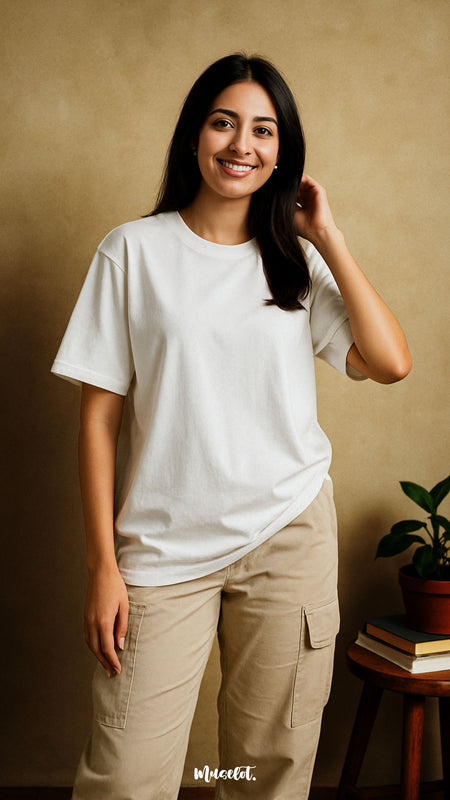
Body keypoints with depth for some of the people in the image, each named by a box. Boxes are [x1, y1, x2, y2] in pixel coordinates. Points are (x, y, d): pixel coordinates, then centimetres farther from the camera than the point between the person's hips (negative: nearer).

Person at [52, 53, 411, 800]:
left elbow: (390, 362, -5)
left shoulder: (297, 259, 8)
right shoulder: (134, 250, 0)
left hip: (289, 534, 2)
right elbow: (100, 414, -1)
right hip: (164, 544, -2)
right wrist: (103, 562, -5)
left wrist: (326, 238, -2)